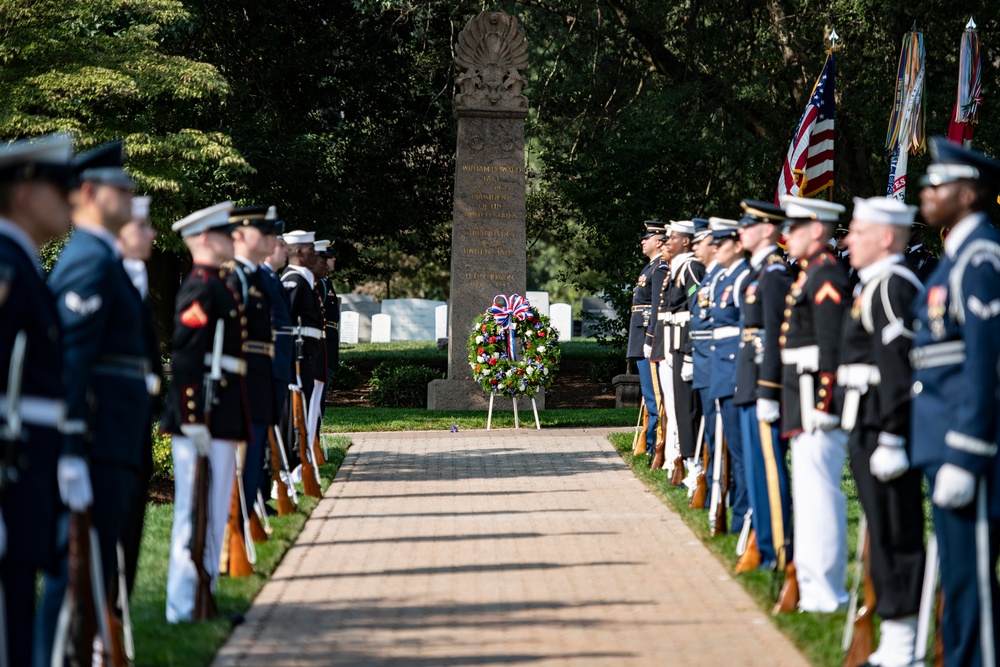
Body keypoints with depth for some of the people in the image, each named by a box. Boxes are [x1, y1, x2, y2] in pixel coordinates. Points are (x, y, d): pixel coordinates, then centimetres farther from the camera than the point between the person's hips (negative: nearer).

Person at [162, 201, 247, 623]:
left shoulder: (218, 285, 17)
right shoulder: (201, 289, -15)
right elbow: (186, 357, -21)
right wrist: (193, 421, -23)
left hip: (221, 421, 10)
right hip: (203, 417, -10)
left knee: (214, 512, 14)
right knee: (197, 511, -6)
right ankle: (185, 608, -2)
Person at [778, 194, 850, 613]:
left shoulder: (827, 278, -14)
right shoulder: (810, 275, 17)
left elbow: (832, 348, -19)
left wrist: (823, 406, -21)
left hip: (817, 405, -11)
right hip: (803, 405, 11)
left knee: (819, 493, -8)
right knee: (809, 492, 14)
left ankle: (824, 594, -6)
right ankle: (811, 578, 21)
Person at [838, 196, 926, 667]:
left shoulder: (893, 286, -15)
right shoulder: (875, 286, 17)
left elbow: (897, 367, -20)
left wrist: (891, 440, -22)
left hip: (884, 429, -10)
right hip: (867, 429, 10)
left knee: (896, 535, -6)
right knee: (883, 535, 13)